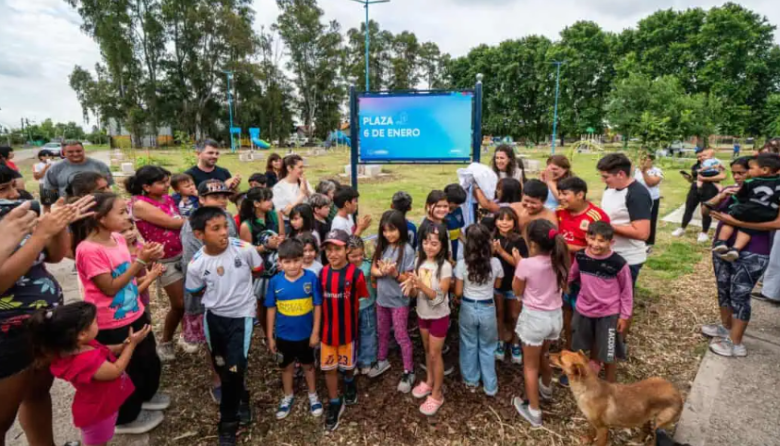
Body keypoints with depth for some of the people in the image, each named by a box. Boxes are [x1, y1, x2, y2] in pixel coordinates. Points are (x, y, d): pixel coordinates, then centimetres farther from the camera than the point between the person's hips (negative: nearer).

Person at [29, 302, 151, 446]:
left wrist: (122, 346, -11)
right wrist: (132, 344, -22)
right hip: (97, 414, -8)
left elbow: (103, 351, 6)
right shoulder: (86, 362, -42)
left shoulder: (81, 346, -14)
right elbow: (116, 370, -29)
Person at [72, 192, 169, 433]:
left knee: (150, 360, 23)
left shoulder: (118, 239, -1)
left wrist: (146, 259, -10)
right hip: (112, 325, -7)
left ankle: (145, 396, 49)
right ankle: (126, 418, 36)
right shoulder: (89, 249, -24)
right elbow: (110, 287, -23)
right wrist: (140, 260, -25)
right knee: (127, 371, 12)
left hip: (135, 314, 8)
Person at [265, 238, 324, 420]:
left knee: (308, 365, 21)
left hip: (305, 333, -1)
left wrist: (315, 332, -8)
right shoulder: (275, 281, -14)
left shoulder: (311, 278, -19)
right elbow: (271, 309, -4)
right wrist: (270, 336, 0)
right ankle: (288, 396, 47)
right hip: (283, 335, 1)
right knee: (286, 366, 23)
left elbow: (317, 306, -11)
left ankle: (313, 395, 44)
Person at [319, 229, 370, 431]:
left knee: (348, 364, 19)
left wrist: (347, 311, 2)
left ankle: (350, 384, 52)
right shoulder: (323, 273, -5)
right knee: (328, 368, 11)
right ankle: (335, 404, 30)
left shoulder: (355, 274, -19)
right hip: (327, 329, 3)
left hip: (348, 329, -3)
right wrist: (319, 325, 5)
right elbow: (321, 300, 5)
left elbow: (362, 299, -4)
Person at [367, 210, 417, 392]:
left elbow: (408, 278, -14)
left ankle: (408, 372, 22)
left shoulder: (406, 250, -17)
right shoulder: (381, 246, -2)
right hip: (381, 298, 5)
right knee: (382, 332, 22)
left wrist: (394, 273, -32)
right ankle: (382, 361, 44)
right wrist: (382, 271, -22)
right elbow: (373, 270, -1)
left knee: (401, 336, 7)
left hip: (398, 300, -5)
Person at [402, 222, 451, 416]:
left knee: (435, 354, 6)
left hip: (439, 316, -5)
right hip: (422, 313, 5)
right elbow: (414, 294, -4)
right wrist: (410, 286, -27)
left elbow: (439, 297, -24)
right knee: (427, 350, 22)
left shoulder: (445, 267, -21)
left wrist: (421, 285, -37)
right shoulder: (419, 262, -5)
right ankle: (429, 381, 42)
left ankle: (437, 394, 23)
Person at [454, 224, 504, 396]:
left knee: (469, 346, 20)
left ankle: (471, 380, 35)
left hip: (468, 308, 0)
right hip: (487, 309, 1)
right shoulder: (495, 263, -14)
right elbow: (497, 285, 5)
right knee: (487, 348, 17)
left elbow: (458, 293, -10)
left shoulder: (462, 264, -17)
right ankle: (490, 386, 27)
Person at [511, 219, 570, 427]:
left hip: (534, 317, -6)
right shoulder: (560, 261, -8)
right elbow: (563, 288, 9)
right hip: (555, 316, 6)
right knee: (543, 355, 32)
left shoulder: (527, 264, -24)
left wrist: (518, 263, -2)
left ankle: (534, 411, 23)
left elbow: (517, 291, -8)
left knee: (531, 365, 13)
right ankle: (546, 389, 56)